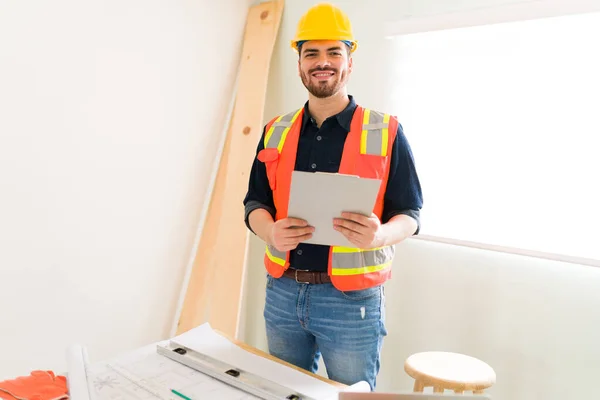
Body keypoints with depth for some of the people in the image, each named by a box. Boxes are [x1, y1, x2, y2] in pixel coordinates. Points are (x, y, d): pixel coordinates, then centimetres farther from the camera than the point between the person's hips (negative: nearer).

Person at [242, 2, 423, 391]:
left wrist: (380, 234, -26)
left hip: (352, 300, -3)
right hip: (282, 292, 4)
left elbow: (409, 213, -3)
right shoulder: (276, 132, 6)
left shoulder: (387, 132, -5)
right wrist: (271, 231, -15)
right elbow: (255, 203, 8)